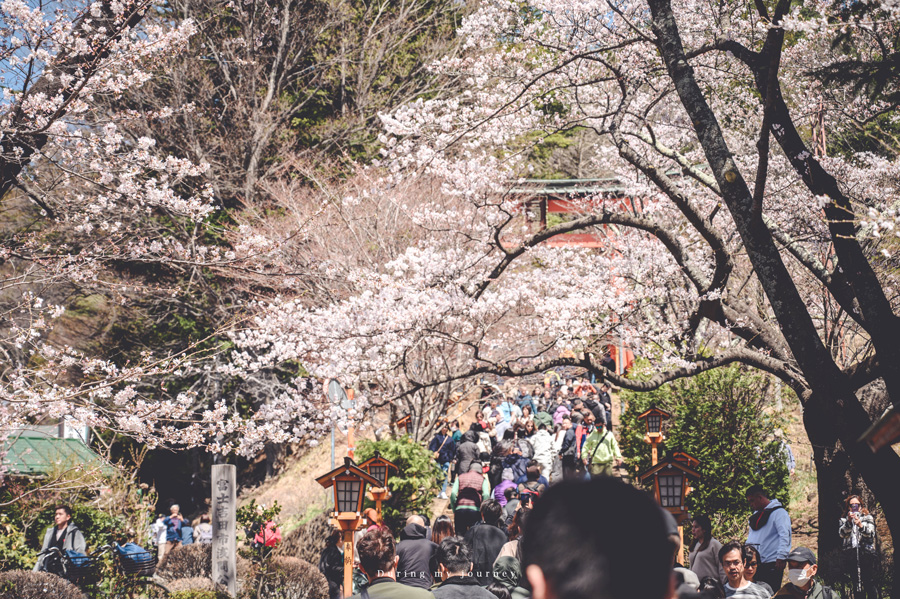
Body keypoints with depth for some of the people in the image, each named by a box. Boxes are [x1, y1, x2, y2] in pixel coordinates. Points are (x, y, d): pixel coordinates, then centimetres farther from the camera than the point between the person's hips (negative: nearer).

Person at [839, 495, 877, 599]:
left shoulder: (868, 518, 13)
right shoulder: (844, 520, 17)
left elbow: (870, 534, -3)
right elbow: (842, 534, -2)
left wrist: (861, 526, -23)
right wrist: (849, 522, -20)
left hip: (866, 554, -1)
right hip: (851, 554, 1)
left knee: (869, 583, -9)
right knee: (856, 584, -1)